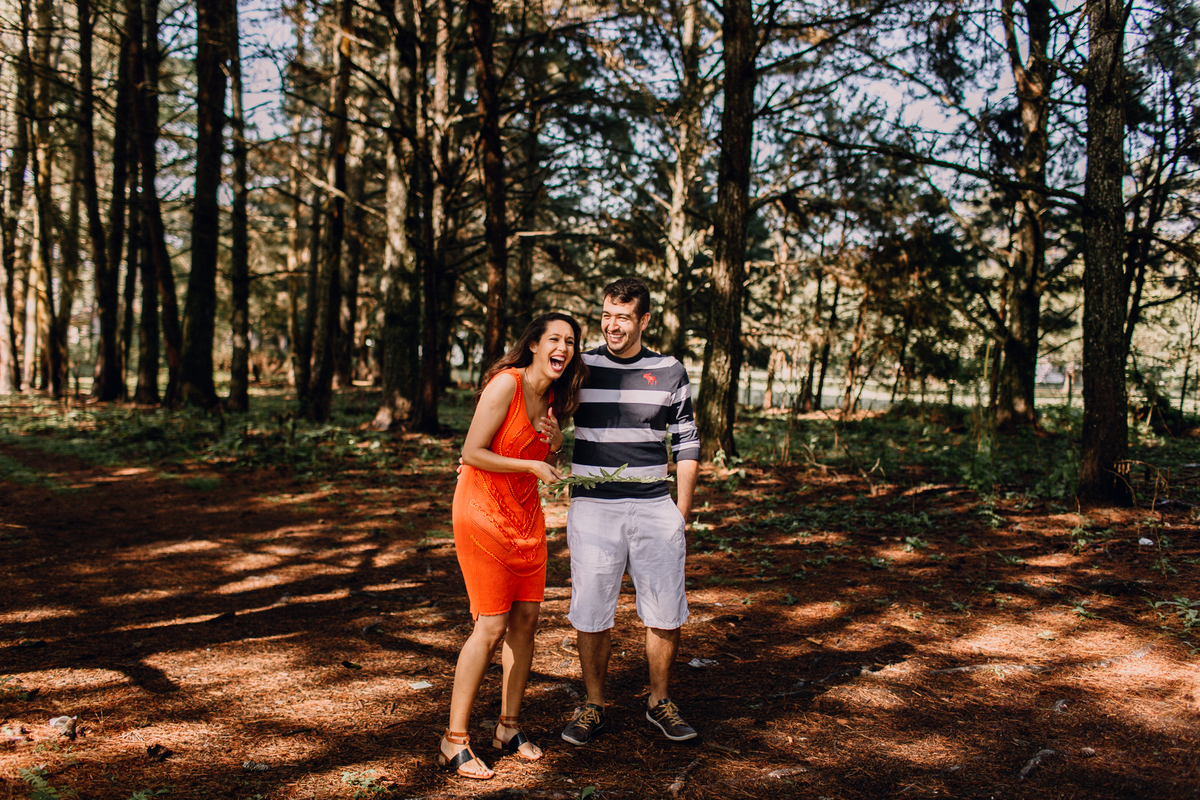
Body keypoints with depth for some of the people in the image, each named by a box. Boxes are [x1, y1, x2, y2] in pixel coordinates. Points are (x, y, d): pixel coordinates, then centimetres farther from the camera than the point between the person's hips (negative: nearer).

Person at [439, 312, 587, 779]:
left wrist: (556, 444, -4)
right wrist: (531, 465, -19)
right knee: (492, 626, -7)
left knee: (526, 620, 8)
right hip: (483, 512, -8)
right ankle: (454, 740, 5)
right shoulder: (506, 384, -17)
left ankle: (509, 727, 22)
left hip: (526, 514, 8)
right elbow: (472, 453, -19)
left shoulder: (554, 397, 7)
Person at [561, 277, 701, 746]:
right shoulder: (580, 369, 4)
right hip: (593, 509, 0)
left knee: (665, 615, 3)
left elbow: (687, 445, 9)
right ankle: (594, 707, 19)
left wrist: (682, 513, 5)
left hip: (654, 509, 1)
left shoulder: (670, 372, 6)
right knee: (591, 614, 1)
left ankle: (660, 704, 22)